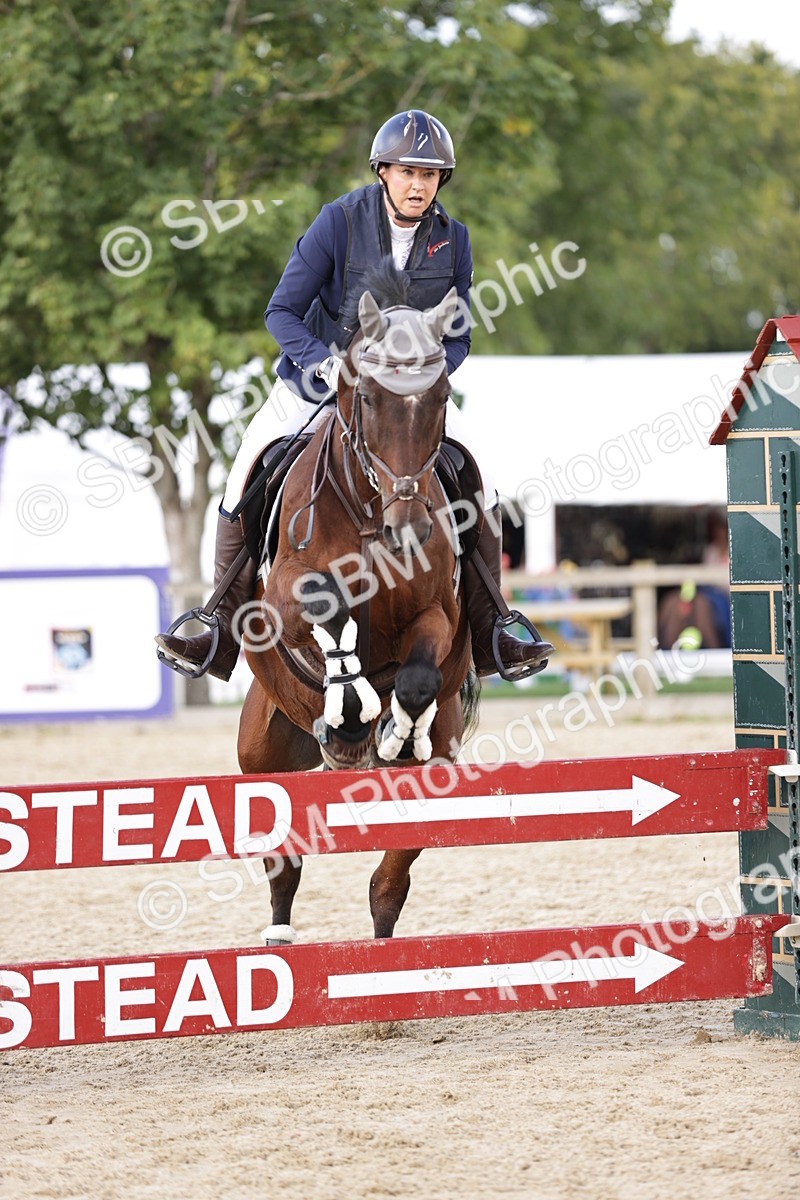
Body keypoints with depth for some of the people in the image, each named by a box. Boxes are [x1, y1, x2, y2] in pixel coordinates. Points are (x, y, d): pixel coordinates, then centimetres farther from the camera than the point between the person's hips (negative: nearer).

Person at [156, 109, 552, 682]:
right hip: (320, 377, -2)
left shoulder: (452, 237, -7)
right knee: (246, 483, -14)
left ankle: (486, 637, 4)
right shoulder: (340, 221, -16)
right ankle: (223, 638, -1)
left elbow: (457, 337, 0)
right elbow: (283, 311, -13)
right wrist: (323, 362, -29)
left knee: (479, 490, -10)